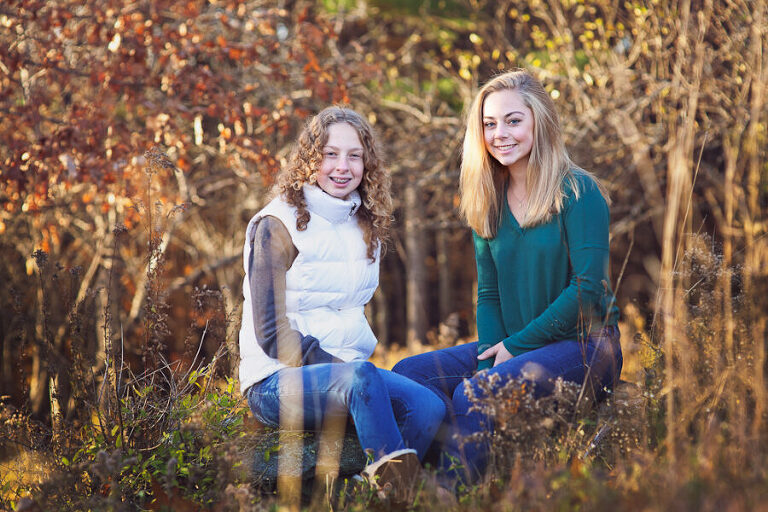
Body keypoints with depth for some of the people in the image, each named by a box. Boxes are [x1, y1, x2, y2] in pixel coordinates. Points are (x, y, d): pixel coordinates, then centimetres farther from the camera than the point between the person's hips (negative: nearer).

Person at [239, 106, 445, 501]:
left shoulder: (366, 225, 15)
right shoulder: (277, 225, -6)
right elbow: (272, 334, -11)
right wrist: (339, 366, -21)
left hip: (346, 368, 6)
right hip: (277, 380, -6)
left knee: (429, 407, -25)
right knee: (359, 376, -38)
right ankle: (396, 484, -44)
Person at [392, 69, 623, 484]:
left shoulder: (578, 193, -8)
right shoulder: (489, 202, 12)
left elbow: (588, 288, -14)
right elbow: (489, 294, 11)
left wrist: (517, 346, -12)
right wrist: (491, 359, -7)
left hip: (583, 345, -7)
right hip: (511, 347, 7)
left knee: (473, 395, -31)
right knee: (408, 373, -14)